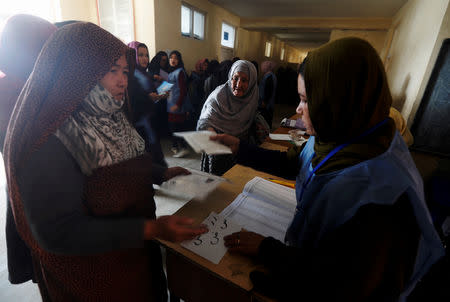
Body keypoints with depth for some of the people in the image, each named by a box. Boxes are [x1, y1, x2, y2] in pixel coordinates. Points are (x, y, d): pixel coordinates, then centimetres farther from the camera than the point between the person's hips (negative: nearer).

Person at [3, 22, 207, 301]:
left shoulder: (108, 117, -1)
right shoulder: (48, 143, -28)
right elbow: (57, 232, -29)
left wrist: (162, 173, -2)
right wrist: (151, 229, -35)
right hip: (90, 277, -7)